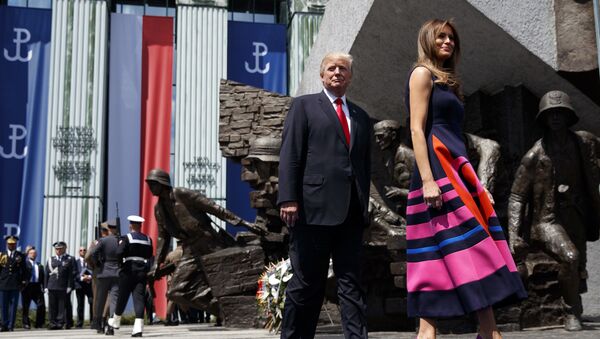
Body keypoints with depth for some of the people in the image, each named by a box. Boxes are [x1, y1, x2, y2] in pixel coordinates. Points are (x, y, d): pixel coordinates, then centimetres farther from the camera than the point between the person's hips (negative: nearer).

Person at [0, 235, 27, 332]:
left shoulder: (20, 256, 7)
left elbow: (23, 270, 8)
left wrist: (23, 281, 2)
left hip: (15, 285, -1)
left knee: (13, 306, -1)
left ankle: (11, 326, 3)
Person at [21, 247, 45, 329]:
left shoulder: (40, 265, 18)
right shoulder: (25, 263, 4)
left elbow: (42, 277, 12)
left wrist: (42, 287, 5)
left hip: (37, 286, 4)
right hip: (27, 286, -4)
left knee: (41, 305, -3)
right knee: (25, 306, 3)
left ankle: (39, 324, 5)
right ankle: (26, 324, 12)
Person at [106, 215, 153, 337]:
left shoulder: (126, 238, -6)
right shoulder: (148, 239, 8)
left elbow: (119, 253, -17)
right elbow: (149, 255, 13)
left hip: (128, 270, -2)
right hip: (142, 271, 3)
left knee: (122, 298, 8)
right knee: (139, 298, -2)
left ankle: (113, 325, 23)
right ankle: (138, 328, -12)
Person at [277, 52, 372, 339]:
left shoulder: (361, 117, 21)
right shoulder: (304, 106, 7)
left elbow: (365, 165, 20)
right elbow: (289, 156, -2)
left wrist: (364, 205, 12)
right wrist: (288, 199, -12)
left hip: (351, 212, 5)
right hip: (314, 207, -4)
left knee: (351, 282, 5)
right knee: (307, 282, 1)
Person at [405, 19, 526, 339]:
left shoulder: (445, 81, 25)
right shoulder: (422, 73, -1)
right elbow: (417, 129, -12)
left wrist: (474, 180, 17)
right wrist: (427, 180, -22)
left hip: (456, 168, 9)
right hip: (438, 168, -9)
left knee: (440, 258, 2)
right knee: (469, 252, -12)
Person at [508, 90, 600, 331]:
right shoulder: (535, 155, -8)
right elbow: (516, 197, -7)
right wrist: (514, 236, -16)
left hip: (575, 218, 5)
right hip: (547, 220, -4)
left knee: (578, 269, 11)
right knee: (570, 257, -28)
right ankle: (573, 313, -9)